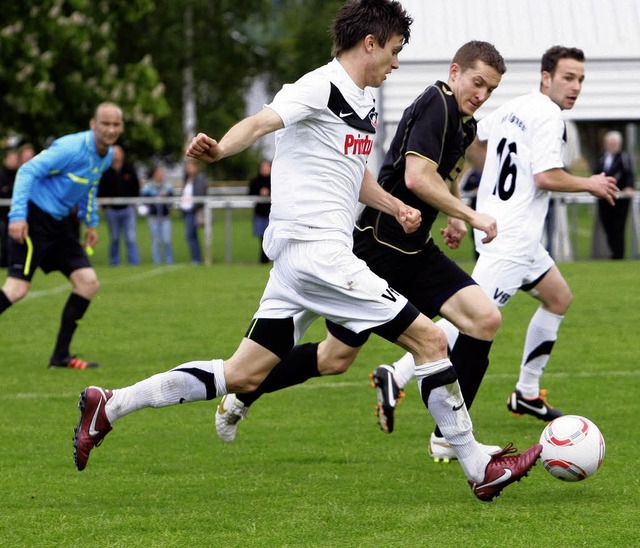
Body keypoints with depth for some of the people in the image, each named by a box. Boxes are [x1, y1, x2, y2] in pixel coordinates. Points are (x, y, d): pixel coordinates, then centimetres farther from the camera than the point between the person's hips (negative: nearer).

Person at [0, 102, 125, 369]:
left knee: (88, 283, 0)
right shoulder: (72, 148, -19)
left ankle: (61, 355, 6)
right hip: (34, 221, -9)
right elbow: (28, 171, -19)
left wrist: (91, 223, 23)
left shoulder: (107, 156, 8)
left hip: (60, 224, 9)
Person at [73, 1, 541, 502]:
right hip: (318, 250, -10)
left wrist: (396, 207, 13)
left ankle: (109, 407, 13)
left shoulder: (365, 101, 18)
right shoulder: (320, 88, -12)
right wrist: (219, 149, -48)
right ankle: (480, 470, 2)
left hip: (297, 255, 10)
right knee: (431, 341, -6)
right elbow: (261, 122, -27)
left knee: (243, 375, 11)